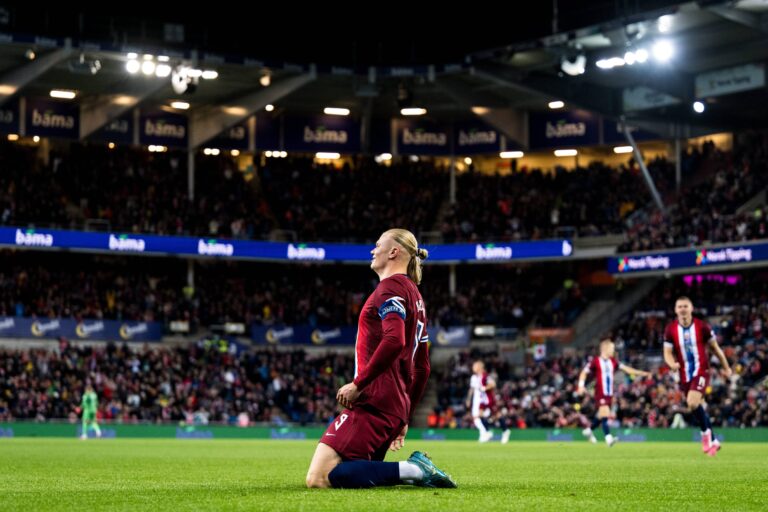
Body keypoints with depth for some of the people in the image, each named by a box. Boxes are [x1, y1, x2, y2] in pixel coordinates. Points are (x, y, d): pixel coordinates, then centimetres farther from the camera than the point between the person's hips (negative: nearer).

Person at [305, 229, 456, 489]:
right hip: (397, 406, 10)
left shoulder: (391, 286, -5)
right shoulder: (414, 295, 25)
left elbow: (394, 341, -24)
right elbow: (422, 367, 26)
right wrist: (405, 418, 28)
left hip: (374, 401, -10)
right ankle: (417, 468, -1)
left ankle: (412, 470, -20)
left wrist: (358, 384, -18)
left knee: (319, 478, -17)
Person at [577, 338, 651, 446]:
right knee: (605, 414, -18)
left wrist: (642, 373, 4)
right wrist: (581, 386, -15)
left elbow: (626, 369, 10)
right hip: (600, 393, -6)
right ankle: (608, 438, -21)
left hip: (609, 393, 6)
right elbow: (584, 373, -2)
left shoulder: (613, 362, 10)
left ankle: (589, 430, 36)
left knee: (601, 416, 14)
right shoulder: (595, 361, -6)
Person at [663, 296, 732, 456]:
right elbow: (667, 353, -3)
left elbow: (715, 347, 4)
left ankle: (706, 432, -1)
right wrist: (672, 364, -26)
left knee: (692, 403, -25)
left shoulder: (702, 327, -8)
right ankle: (713, 442, 27)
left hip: (701, 372, -4)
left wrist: (726, 367, 12)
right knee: (697, 407, 10)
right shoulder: (670, 330, -3)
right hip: (684, 375, 4)